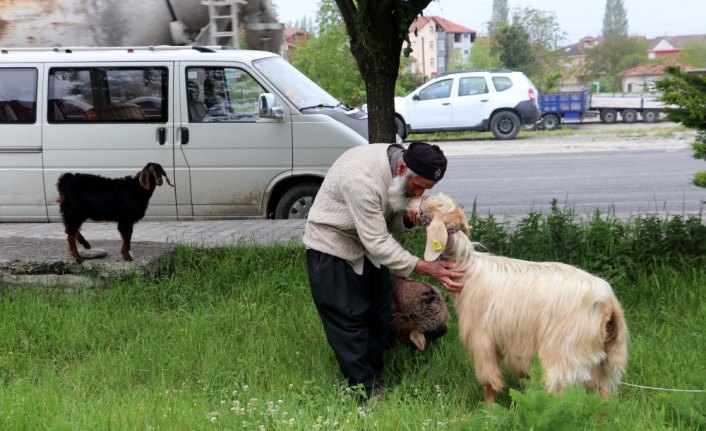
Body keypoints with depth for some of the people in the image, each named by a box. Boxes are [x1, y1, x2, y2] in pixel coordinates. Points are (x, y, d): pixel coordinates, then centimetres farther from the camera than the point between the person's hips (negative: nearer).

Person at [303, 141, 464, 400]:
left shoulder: (403, 173, -11)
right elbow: (377, 242, -35)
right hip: (333, 246, -8)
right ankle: (365, 392, 1)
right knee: (347, 319, -6)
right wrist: (426, 268, -39)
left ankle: (373, 376, 25)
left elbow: (390, 221, 2)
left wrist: (408, 220, -22)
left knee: (378, 312, 12)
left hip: (367, 243, 8)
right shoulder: (361, 178, -38)